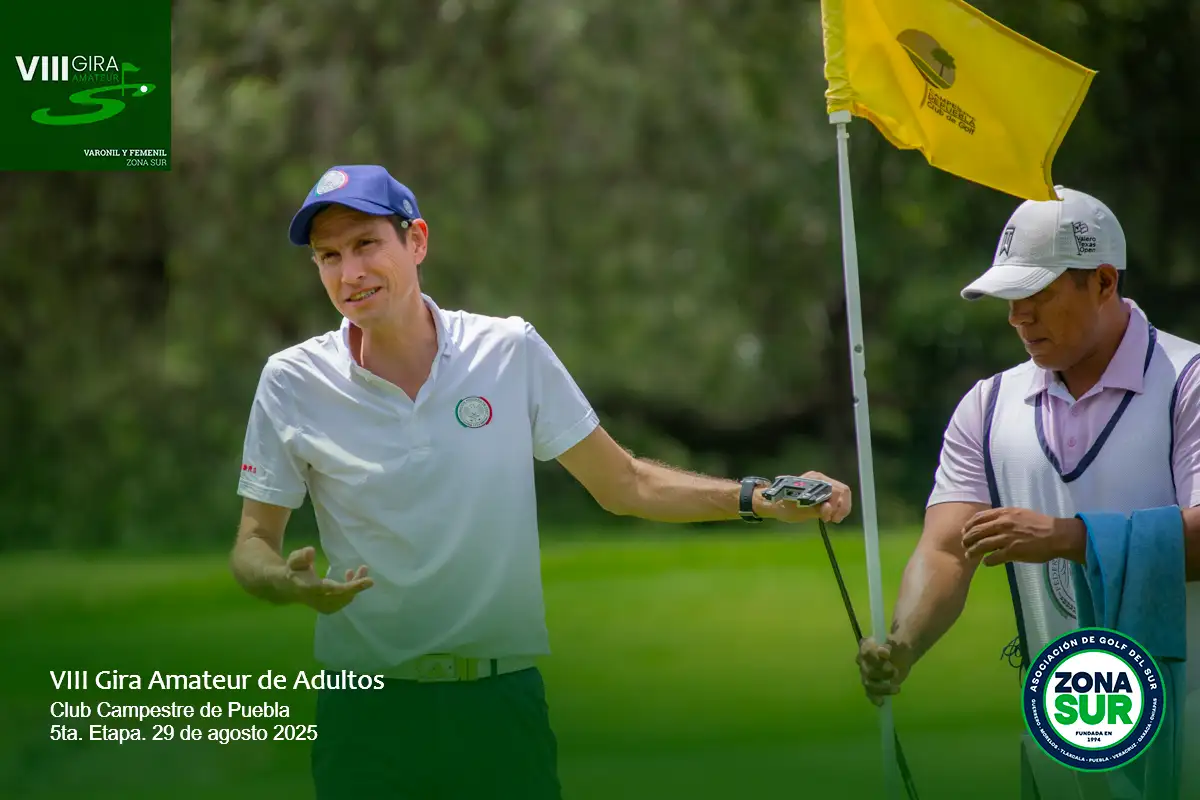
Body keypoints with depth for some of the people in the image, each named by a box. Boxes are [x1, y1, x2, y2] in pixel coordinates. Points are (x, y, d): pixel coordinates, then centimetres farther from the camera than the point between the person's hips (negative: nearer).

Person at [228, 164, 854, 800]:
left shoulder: (512, 351, 0)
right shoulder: (292, 382, -2)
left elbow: (623, 485, 7)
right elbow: (252, 546, 2)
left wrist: (757, 499, -5)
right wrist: (291, 584, -21)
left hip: (504, 700, 1)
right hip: (368, 714, -1)